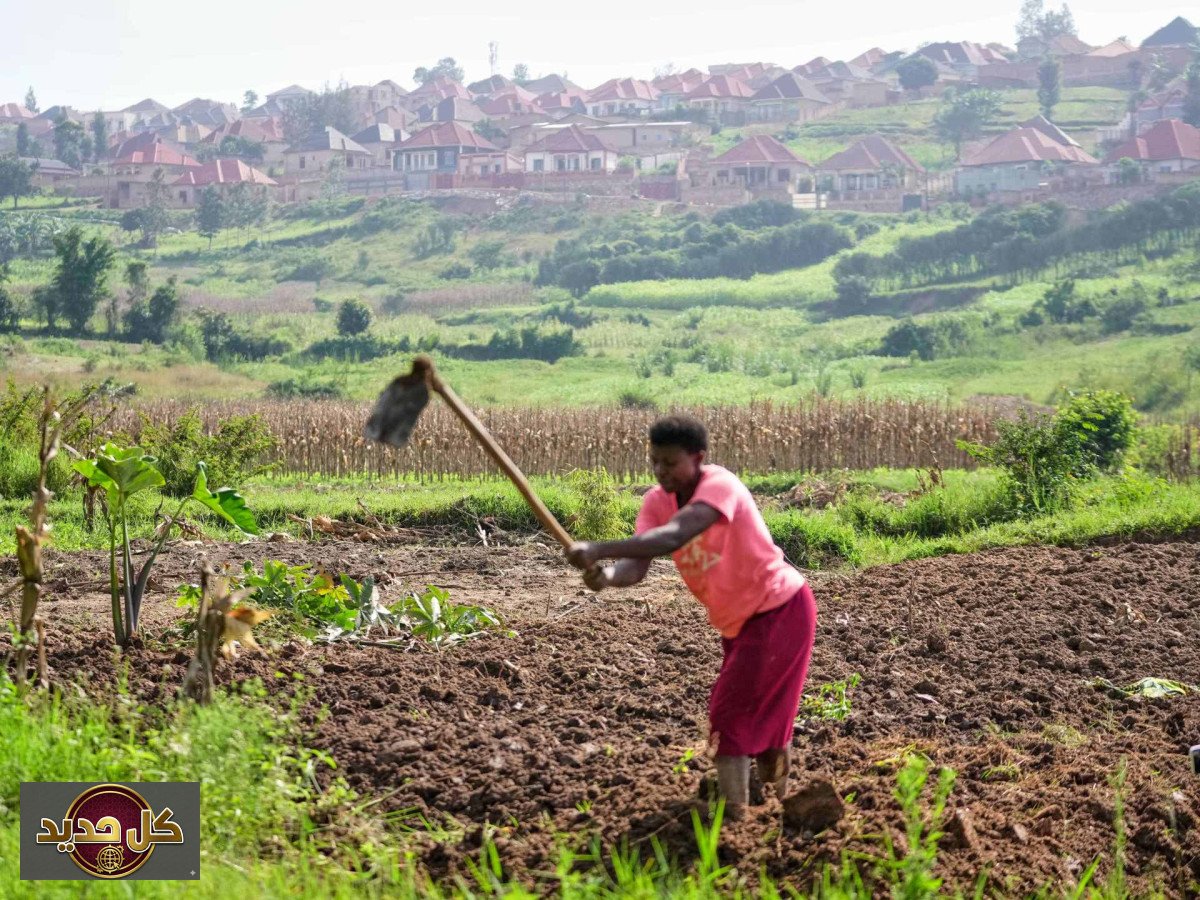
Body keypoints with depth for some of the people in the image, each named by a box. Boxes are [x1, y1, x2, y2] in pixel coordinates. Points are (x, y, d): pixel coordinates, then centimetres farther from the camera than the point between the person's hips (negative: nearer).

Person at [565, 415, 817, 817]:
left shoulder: (720, 485, -28)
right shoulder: (658, 501, -7)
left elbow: (672, 538, -45)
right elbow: (637, 562, -23)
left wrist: (598, 549, -54)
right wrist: (608, 575, -46)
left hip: (780, 609, -8)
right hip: (738, 619, 8)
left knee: (731, 713, -12)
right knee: (766, 714, 21)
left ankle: (733, 815, -9)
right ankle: (778, 801, 39)